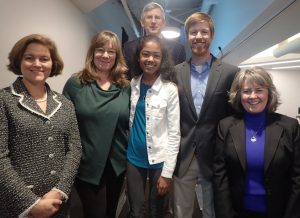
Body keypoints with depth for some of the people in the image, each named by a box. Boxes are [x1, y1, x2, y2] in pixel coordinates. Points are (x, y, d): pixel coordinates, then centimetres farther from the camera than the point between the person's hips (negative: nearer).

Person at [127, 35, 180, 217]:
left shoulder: (170, 89, -10)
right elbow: (128, 122, 7)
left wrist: (167, 172, -11)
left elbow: (174, 133, -10)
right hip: (134, 158, 2)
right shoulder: (132, 85, 0)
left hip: (159, 159, -2)